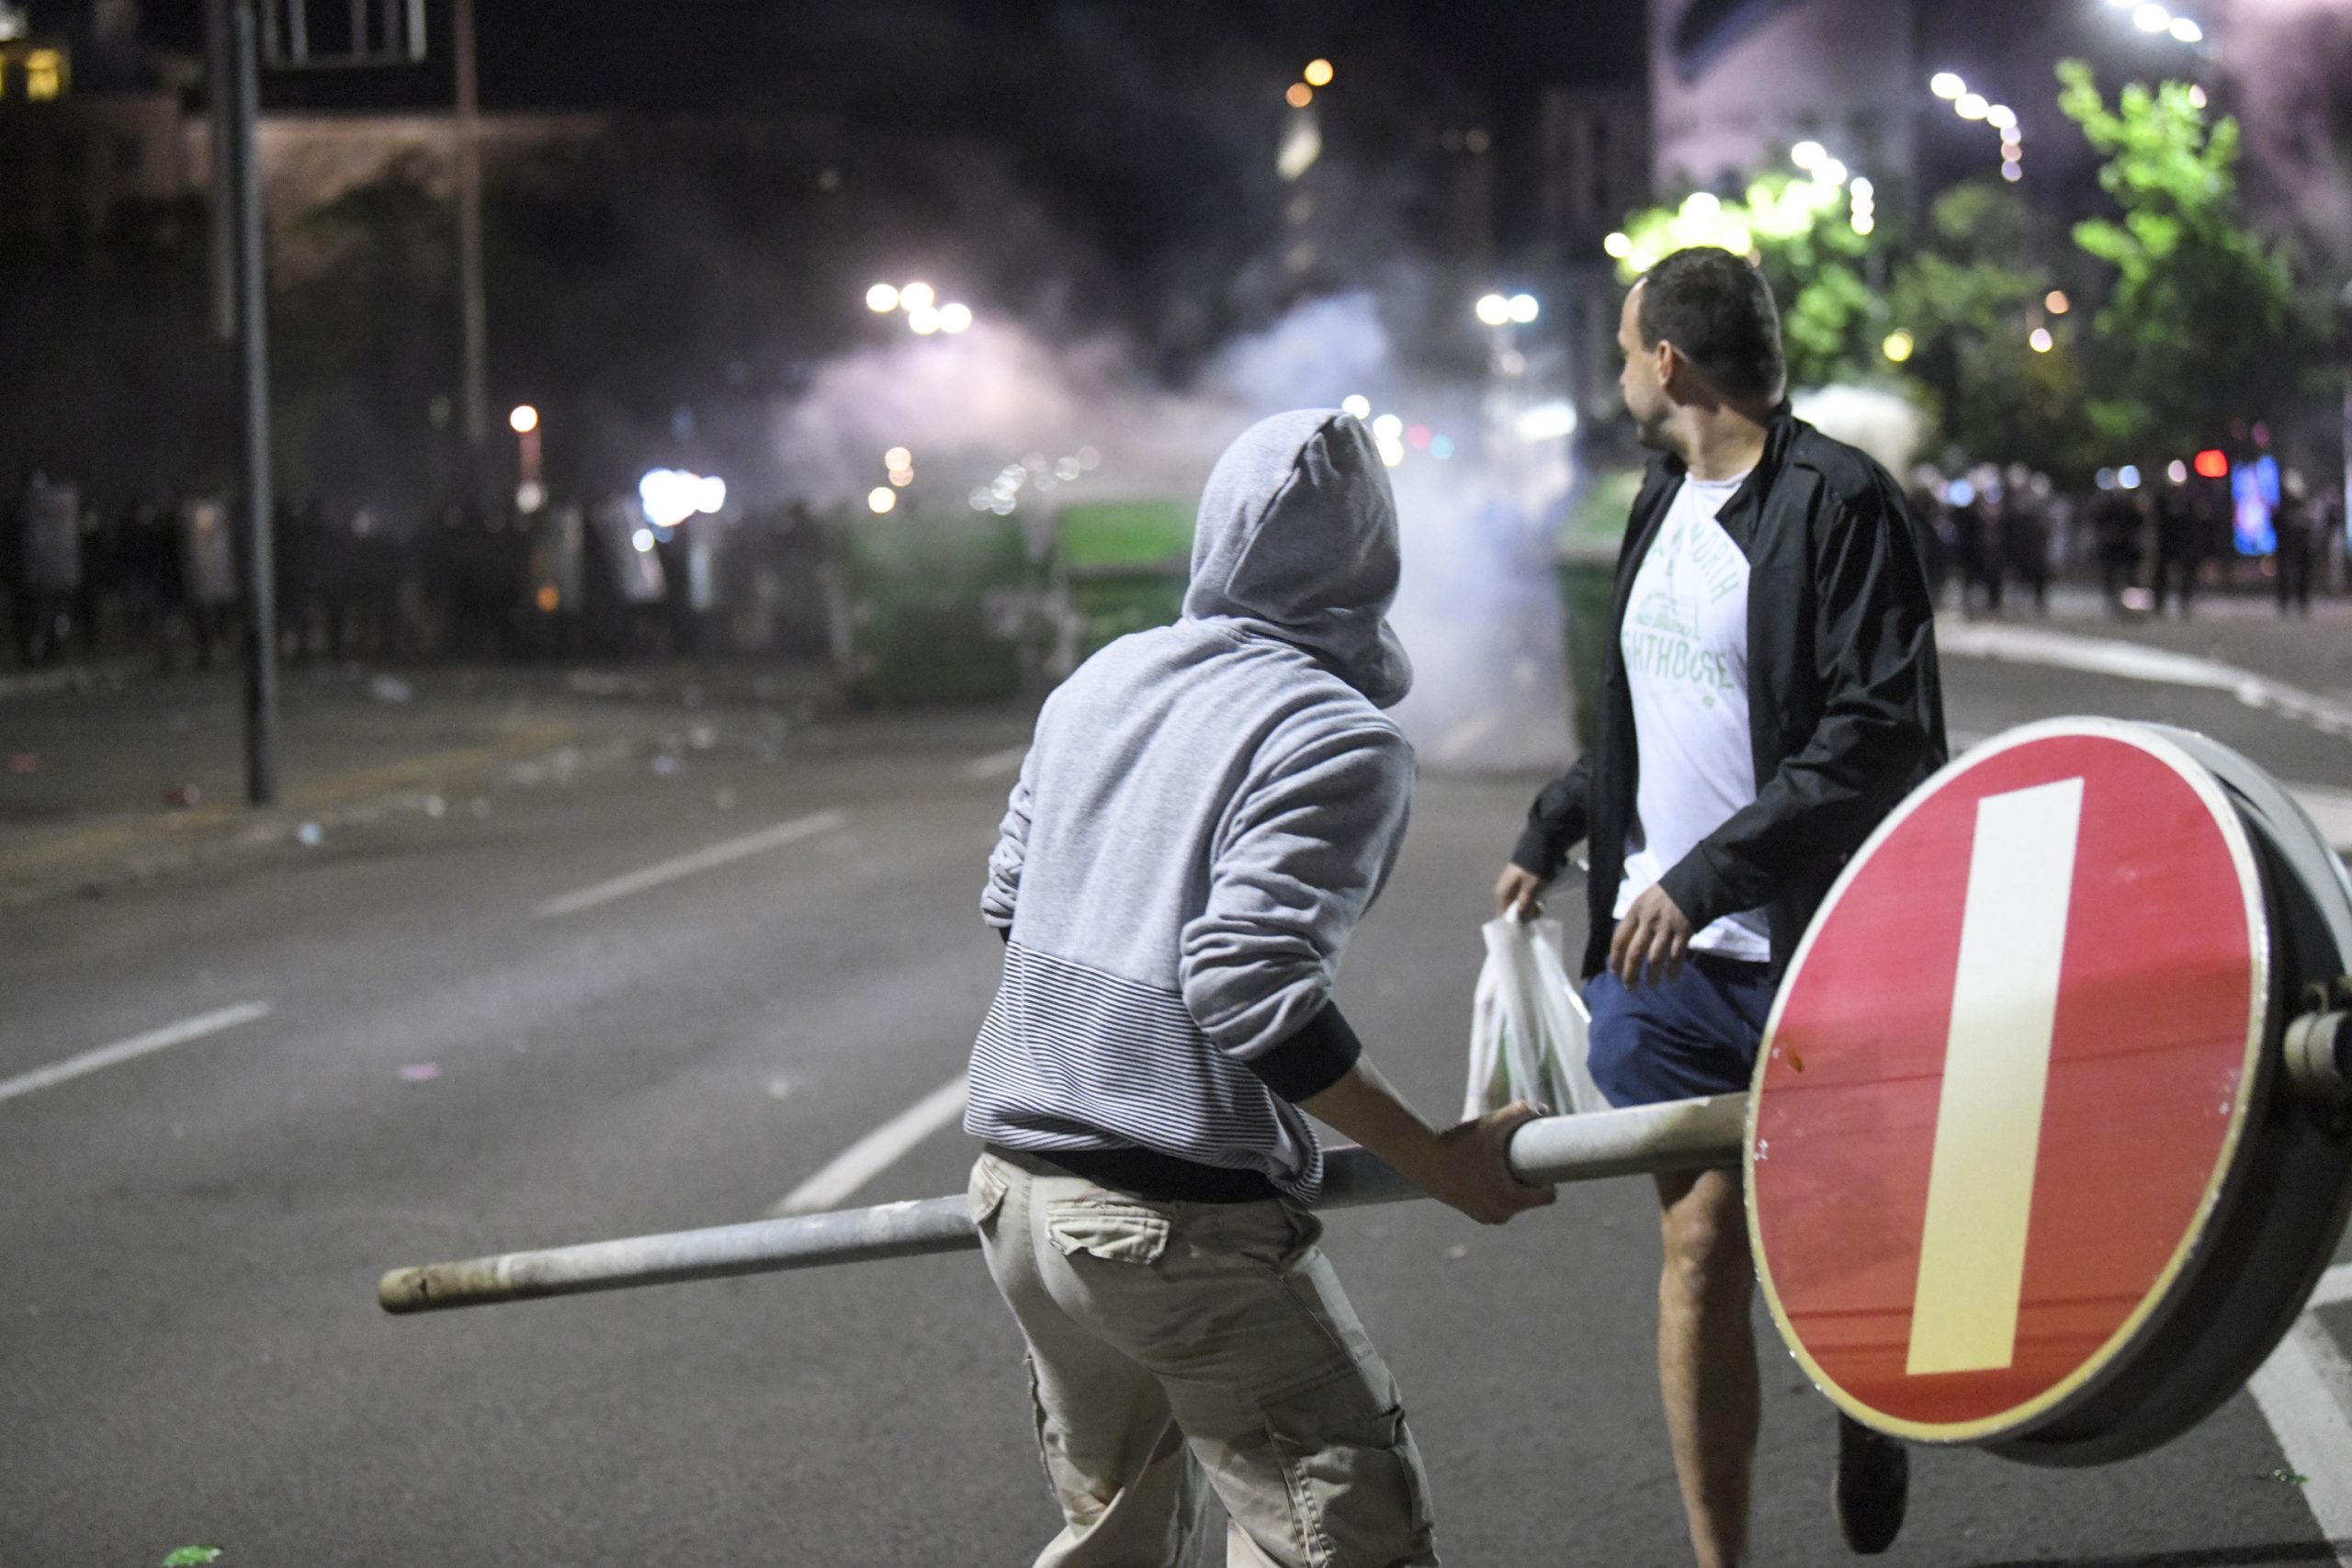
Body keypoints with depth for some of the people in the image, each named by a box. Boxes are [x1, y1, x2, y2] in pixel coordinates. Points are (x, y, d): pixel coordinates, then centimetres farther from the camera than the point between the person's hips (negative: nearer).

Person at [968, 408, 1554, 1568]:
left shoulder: (1099, 680, 13)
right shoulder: (1341, 740, -10)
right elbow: (1246, 985, -20)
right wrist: (1440, 1164, -13)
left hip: (1016, 1185, 8)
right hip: (1183, 1221, -8)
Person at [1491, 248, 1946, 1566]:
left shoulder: (1840, 501, -13)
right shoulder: (1666, 497, 13)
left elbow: (1881, 738, -20)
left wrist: (1708, 874, -24)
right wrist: (1555, 829, 23)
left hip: (1813, 955, -6)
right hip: (1665, 956, 6)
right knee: (1701, 1247, 1)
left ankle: (1869, 1416, 40)